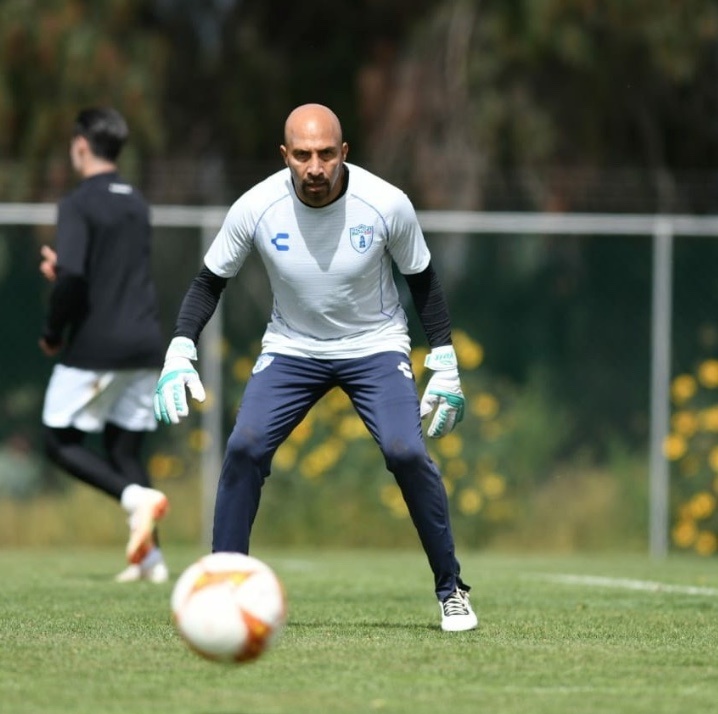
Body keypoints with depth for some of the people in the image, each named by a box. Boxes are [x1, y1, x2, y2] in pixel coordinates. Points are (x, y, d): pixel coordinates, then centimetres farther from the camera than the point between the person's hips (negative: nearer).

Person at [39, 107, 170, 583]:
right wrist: (62, 270, 21)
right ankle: (150, 558, 0)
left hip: (96, 347, -7)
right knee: (124, 448, 13)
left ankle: (136, 495, -17)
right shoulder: (138, 205, 15)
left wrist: (52, 334, -7)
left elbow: (73, 278, -21)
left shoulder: (79, 205, -10)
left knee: (61, 440, 6)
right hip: (145, 345, 7)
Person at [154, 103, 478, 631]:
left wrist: (445, 368, -5)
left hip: (375, 348, -1)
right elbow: (209, 281, -4)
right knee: (245, 448, -17)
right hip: (291, 347, 1)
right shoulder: (256, 208, -19)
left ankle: (451, 588, -1)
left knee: (407, 452, -20)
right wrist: (179, 354, -18)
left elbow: (423, 281, -4)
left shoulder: (387, 204, -20)